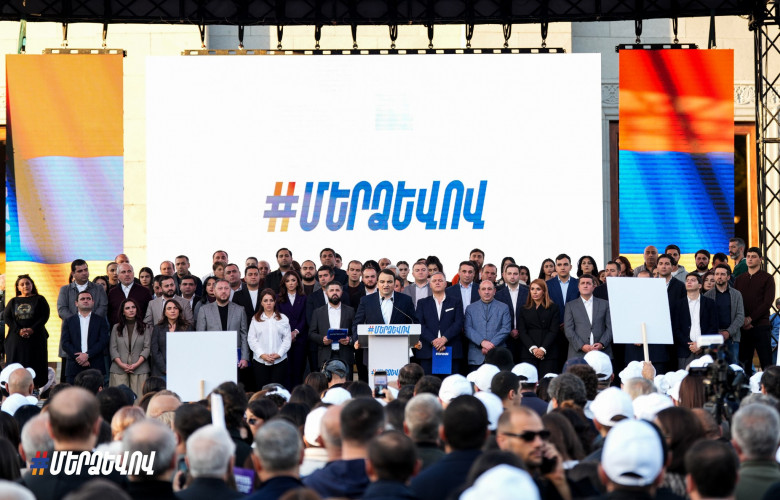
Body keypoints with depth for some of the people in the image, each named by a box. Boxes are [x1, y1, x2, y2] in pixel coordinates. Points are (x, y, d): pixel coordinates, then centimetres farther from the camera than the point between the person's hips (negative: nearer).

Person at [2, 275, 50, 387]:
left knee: (35, 364, -5)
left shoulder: (39, 300, 6)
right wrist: (19, 330, -12)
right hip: (16, 338, 2)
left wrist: (32, 329, -16)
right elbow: (6, 317, 3)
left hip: (36, 337, -2)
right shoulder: (13, 302, 13)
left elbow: (44, 316, -3)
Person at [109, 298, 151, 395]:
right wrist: (121, 364, -8)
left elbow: (147, 348, 3)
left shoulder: (145, 328, 10)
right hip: (119, 369, 1)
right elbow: (112, 348, 7)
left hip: (140, 369, -1)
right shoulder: (116, 328, 13)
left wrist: (137, 364, -9)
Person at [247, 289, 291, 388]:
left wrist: (279, 354, -8)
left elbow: (287, 338, 5)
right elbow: (251, 339, 4)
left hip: (279, 360, 0)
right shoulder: (255, 319, 8)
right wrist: (262, 354, -9)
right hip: (260, 361, 0)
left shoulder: (283, 319, 9)